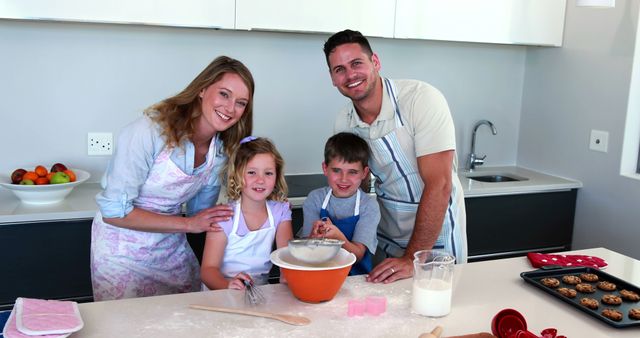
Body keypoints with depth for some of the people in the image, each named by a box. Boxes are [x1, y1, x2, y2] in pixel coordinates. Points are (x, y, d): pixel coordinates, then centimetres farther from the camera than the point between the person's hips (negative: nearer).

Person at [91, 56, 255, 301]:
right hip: (123, 251, -5)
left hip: (172, 249, 5)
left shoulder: (223, 150, -6)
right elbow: (114, 211, -23)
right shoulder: (150, 131, -25)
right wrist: (187, 224, -22)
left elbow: (200, 213, 4)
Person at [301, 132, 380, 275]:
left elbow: (358, 255, -11)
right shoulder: (314, 199, 0)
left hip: (356, 275, -1)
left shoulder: (369, 205, -5)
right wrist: (316, 236, -24)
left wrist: (338, 237, -29)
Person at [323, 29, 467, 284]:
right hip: (387, 239, 5)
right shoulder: (343, 125, -6)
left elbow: (439, 185, -27)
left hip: (436, 234, -5)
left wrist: (412, 259, -27)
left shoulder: (422, 99, -23)